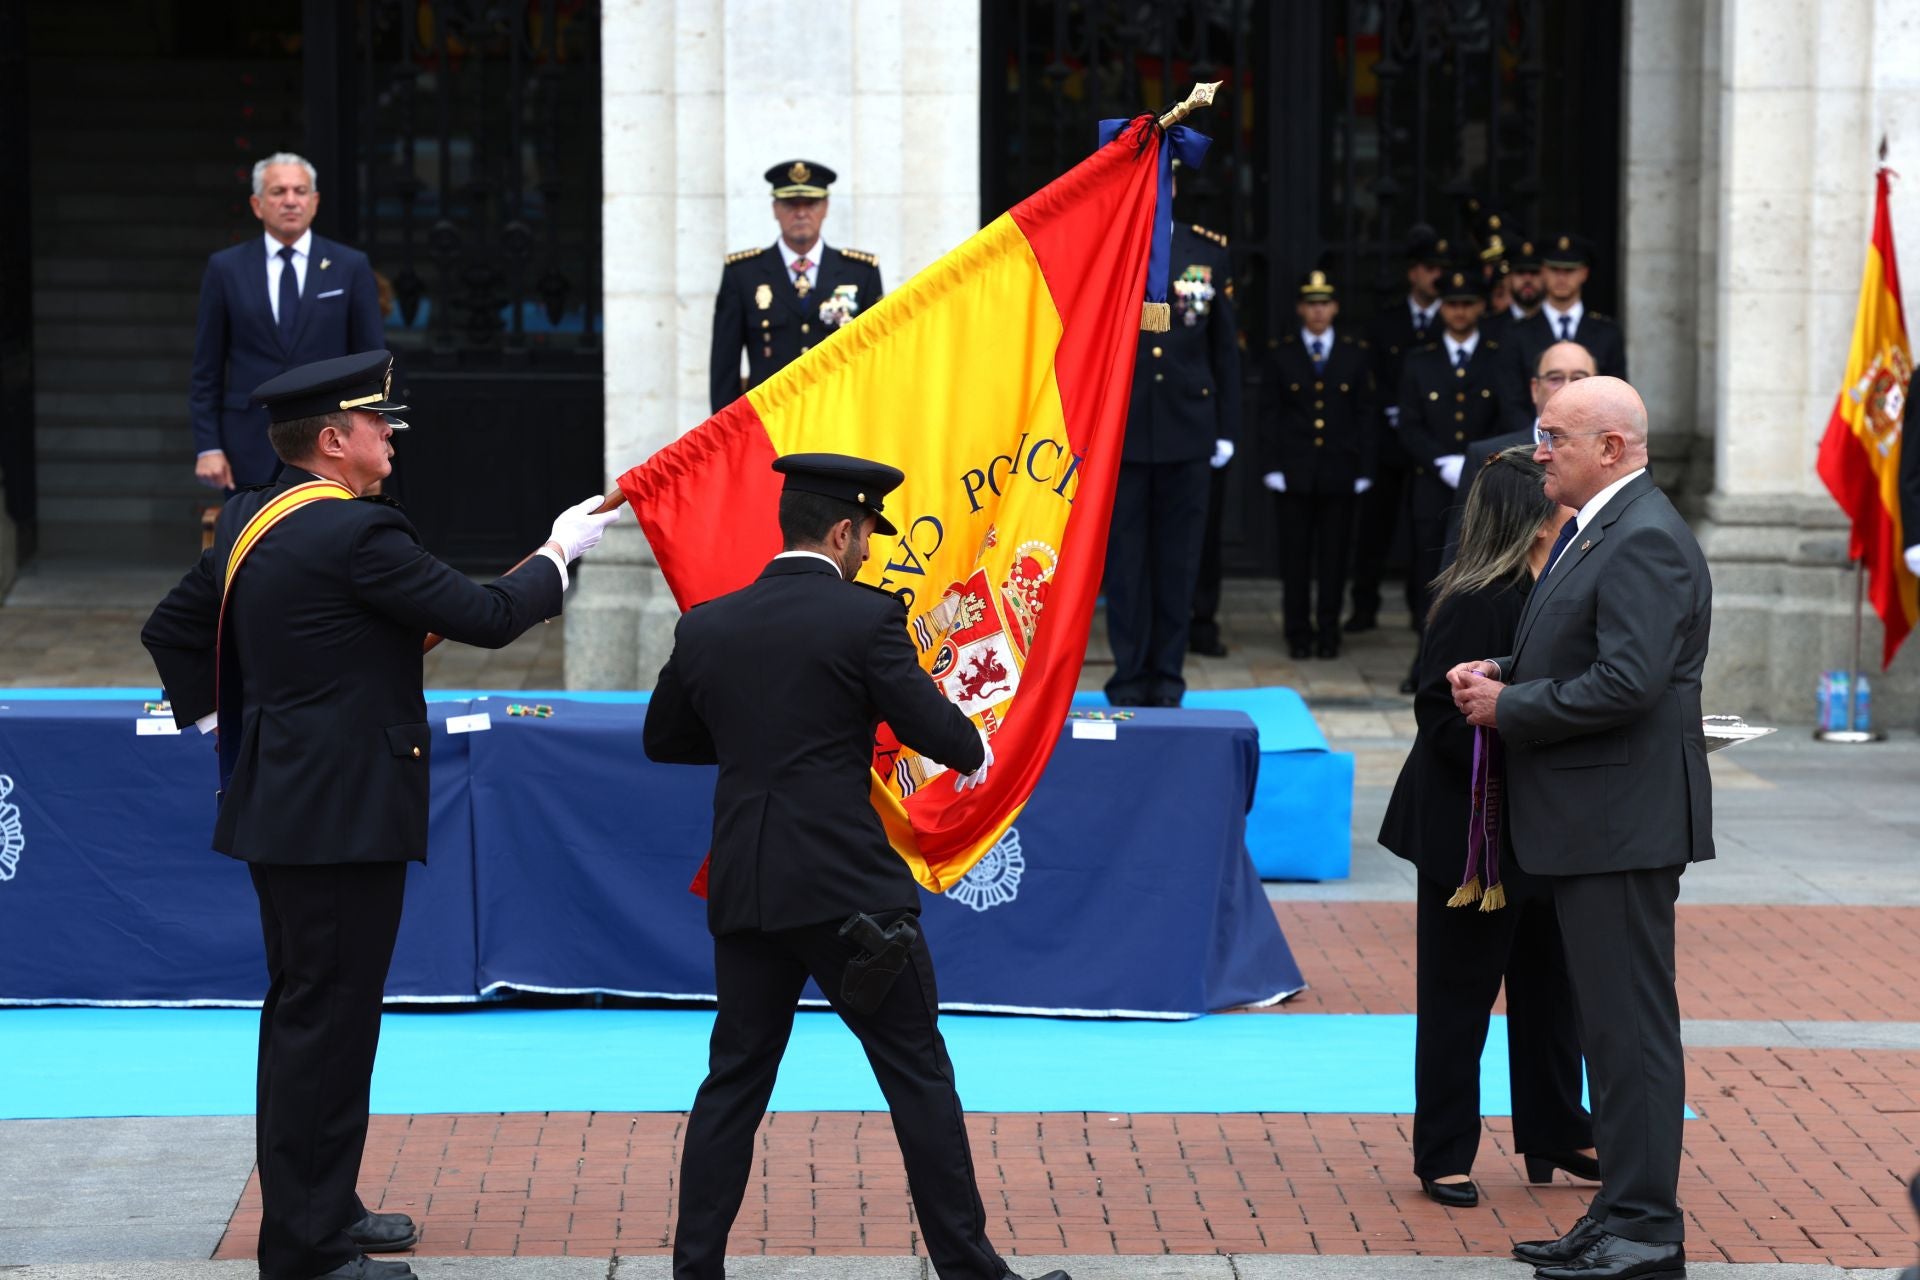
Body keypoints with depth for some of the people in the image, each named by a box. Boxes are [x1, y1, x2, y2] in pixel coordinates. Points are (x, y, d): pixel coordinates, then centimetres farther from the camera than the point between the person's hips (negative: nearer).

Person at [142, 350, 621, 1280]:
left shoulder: (248, 522, 9)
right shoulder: (358, 533, -19)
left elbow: (172, 630, 17)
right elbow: (485, 617, -16)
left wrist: (222, 723, 19)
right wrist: (559, 554, 0)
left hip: (277, 804, 10)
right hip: (343, 812, -10)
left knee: (303, 1011, 18)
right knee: (326, 1018, -5)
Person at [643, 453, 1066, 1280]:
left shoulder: (706, 626, 7)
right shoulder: (866, 618, -9)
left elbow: (663, 739, 18)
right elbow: (934, 731, -7)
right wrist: (976, 750, 15)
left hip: (744, 892, 5)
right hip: (847, 886, -5)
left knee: (734, 1080, 12)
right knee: (919, 1074, 5)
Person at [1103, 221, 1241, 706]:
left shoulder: (1208, 250, 7)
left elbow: (1225, 345, 10)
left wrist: (1226, 427, 7)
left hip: (1188, 430, 2)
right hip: (1120, 429, -2)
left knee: (1178, 559, 5)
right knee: (1125, 557, 3)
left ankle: (1168, 675, 14)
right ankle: (1129, 677, 11)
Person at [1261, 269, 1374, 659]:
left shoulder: (1355, 353, 8)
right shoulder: (1282, 353, 6)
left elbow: (1364, 415, 7)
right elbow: (1271, 415, 5)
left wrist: (1364, 469, 0)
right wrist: (1273, 467, -4)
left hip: (1339, 472, 0)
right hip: (1294, 472, 0)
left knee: (1334, 554, 2)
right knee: (1295, 554, 1)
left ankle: (1328, 632, 9)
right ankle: (1298, 634, 8)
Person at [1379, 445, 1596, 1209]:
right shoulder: (1475, 604, -18)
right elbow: (1443, 717, -21)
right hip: (1473, 834, -9)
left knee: (1549, 984, 16)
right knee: (1460, 996, 2)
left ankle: (1556, 1138, 27)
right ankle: (1444, 1155, 12)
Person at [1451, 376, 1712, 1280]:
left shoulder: (1645, 541, -17)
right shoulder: (1595, 530, 16)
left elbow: (1627, 682, -26)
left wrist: (1510, 708, -16)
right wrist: (1501, 671, 6)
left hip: (1622, 822, -11)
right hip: (1592, 825, 11)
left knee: (1630, 1026, -6)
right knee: (1611, 1024, 15)